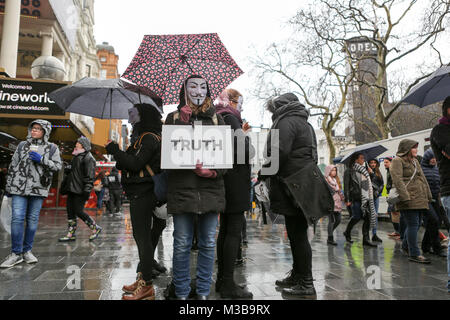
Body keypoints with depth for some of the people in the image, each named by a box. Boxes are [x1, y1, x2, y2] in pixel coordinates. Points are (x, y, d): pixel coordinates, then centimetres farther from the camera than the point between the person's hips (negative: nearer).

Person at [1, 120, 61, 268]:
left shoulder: (52, 148, 6)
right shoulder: (22, 145, 11)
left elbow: (58, 166, 0)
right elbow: (13, 166, 12)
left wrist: (42, 159, -13)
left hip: (38, 188, 0)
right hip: (19, 187, 1)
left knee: (33, 219, 5)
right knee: (17, 218, -7)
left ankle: (27, 251, 18)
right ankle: (16, 253, 3)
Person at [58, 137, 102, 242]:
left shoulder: (88, 158, -10)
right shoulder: (76, 157, 19)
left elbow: (90, 176, -17)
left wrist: (87, 190, -23)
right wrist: (64, 185, 24)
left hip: (80, 190, -9)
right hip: (72, 189, 9)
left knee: (78, 211, -9)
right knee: (70, 211, 7)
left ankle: (96, 228, 7)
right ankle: (71, 234, 14)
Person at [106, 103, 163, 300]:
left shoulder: (149, 138, -10)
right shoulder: (143, 137, 21)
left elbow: (136, 164, -19)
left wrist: (116, 151, -9)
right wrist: (120, 160, 8)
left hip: (143, 194, -10)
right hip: (140, 194, 10)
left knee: (143, 237, -7)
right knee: (142, 236, 14)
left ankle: (146, 286, 0)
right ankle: (143, 279, 25)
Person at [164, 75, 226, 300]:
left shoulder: (216, 118, 13)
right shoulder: (174, 117, 10)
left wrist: (213, 171, -12)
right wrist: (183, 122, -10)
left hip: (211, 188, 2)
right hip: (182, 188, -1)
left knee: (208, 244, 7)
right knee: (182, 244, 2)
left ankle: (203, 292, 22)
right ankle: (181, 292, 19)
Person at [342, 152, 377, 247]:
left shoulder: (364, 170, 18)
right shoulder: (349, 171, -1)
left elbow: (368, 184, 22)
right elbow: (346, 186, -6)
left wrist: (370, 197, 16)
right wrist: (347, 199, -12)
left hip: (366, 197, 6)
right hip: (356, 197, -6)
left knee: (367, 217, 0)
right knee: (357, 216, -7)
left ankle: (366, 239, 5)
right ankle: (347, 232, 18)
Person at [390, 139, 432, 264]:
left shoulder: (415, 161, 22)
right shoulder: (398, 161, -5)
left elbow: (423, 178, 22)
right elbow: (397, 180, -16)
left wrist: (428, 196, 16)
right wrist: (405, 197, -23)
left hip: (419, 199, 8)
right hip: (408, 199, -8)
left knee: (416, 224, 13)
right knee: (413, 224, -8)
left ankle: (406, 246, 31)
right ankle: (414, 254, -2)